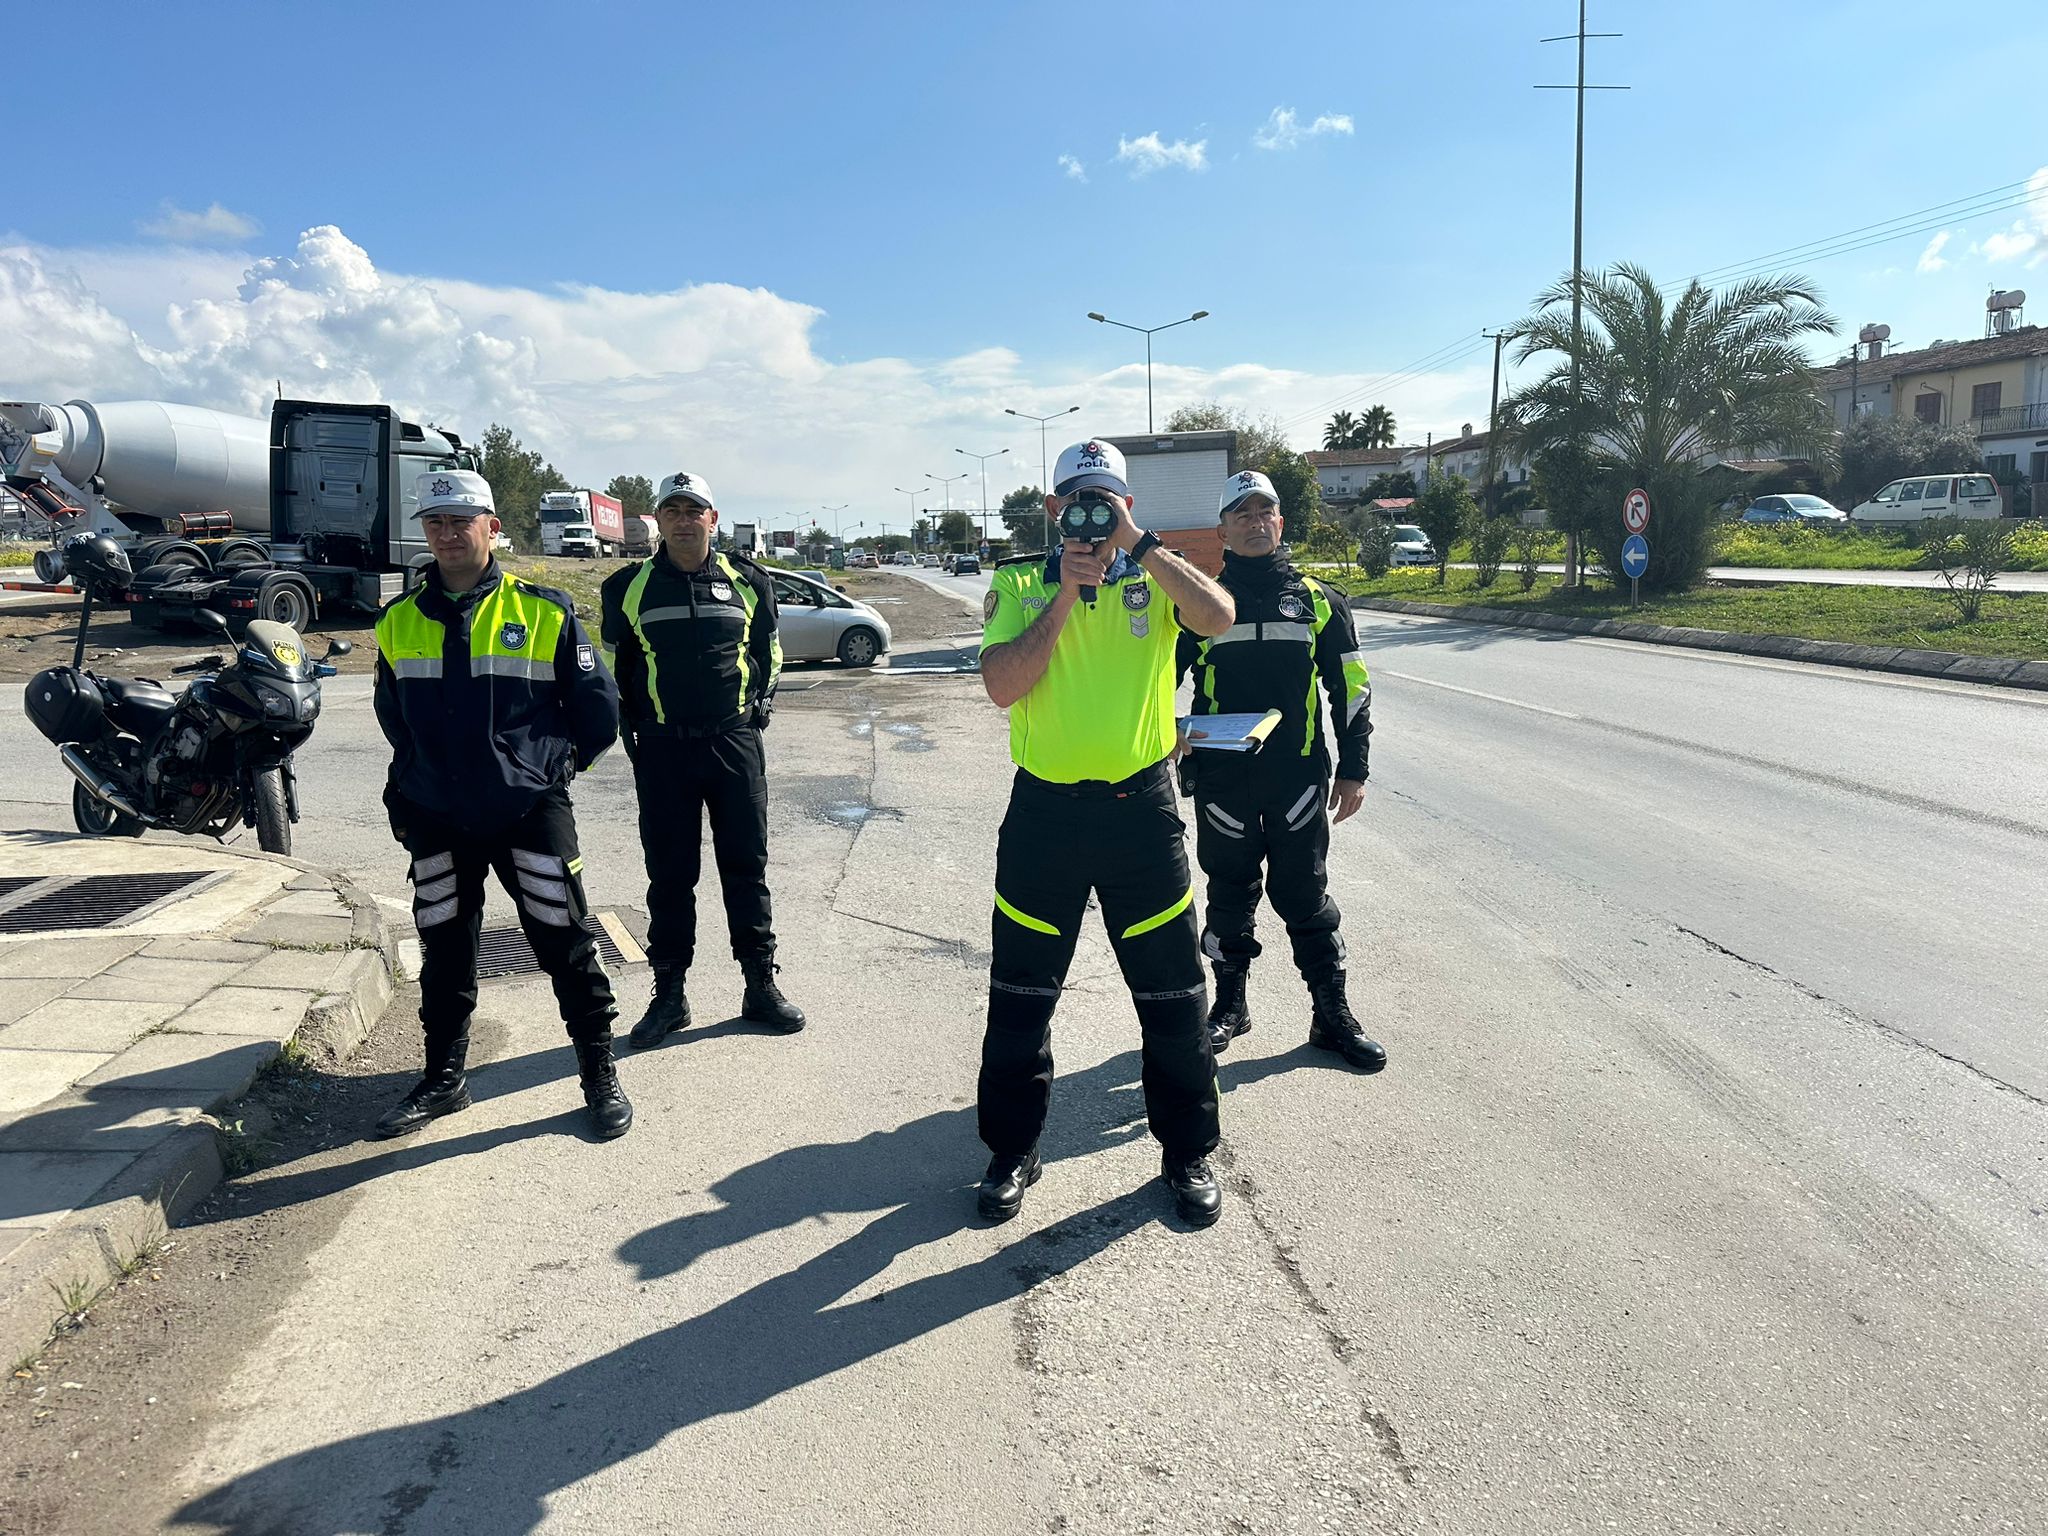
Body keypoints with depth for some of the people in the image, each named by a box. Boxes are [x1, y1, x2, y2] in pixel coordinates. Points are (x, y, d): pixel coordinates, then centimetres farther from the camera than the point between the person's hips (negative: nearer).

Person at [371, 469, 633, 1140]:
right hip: (435, 820, 4)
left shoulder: (544, 612, -3)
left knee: (566, 946, 1)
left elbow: (597, 707, 4)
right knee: (444, 953, 13)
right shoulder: (399, 622, 8)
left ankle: (600, 1076, 14)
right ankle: (443, 1078, 28)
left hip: (530, 811, -3)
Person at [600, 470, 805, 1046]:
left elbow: (769, 652, 16)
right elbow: (614, 665, 12)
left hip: (735, 744, 1)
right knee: (669, 874, 5)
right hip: (662, 749, 0)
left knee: (746, 867, 5)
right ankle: (669, 994, 16)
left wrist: (757, 707, 7)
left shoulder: (747, 582, 4)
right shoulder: (630, 587, 2)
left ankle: (761, 986, 16)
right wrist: (631, 730, 7)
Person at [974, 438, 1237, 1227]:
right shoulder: (1018, 584, 3)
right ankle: (1012, 1152, 29)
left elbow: (1218, 616, -18)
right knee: (1020, 998, 10)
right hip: (1043, 810, 0)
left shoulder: (1157, 579, 4)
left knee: (1172, 997, 8)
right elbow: (1002, 686, -11)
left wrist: (1138, 543, -18)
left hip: (1139, 807, 0)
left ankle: (1187, 1153, 28)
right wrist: (1066, 594, -14)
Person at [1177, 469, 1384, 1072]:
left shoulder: (1318, 600, 7)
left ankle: (1333, 1014, 16)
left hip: (1299, 774, 0)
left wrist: (1353, 767, 6)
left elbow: (1351, 686, 10)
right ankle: (1230, 1004, 26)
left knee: (1306, 896, 6)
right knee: (1230, 894, 10)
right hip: (1222, 778, 0)